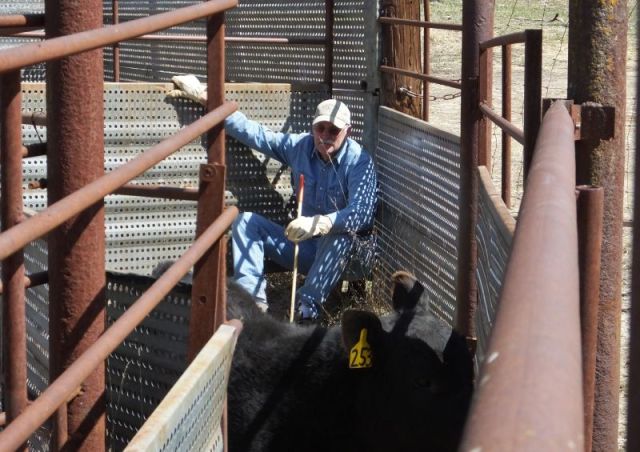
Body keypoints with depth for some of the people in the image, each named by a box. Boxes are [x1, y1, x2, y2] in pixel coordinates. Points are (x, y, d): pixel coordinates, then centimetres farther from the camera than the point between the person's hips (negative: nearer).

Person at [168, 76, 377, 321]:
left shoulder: (359, 161, -18)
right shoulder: (300, 146, -1)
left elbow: (360, 213, -31)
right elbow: (254, 133, 6)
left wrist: (319, 224, -48)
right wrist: (209, 100, 5)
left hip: (338, 251, -6)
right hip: (303, 245, 6)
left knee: (344, 233, -38)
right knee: (246, 221, -7)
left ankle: (307, 306, -36)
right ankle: (253, 298, -26)